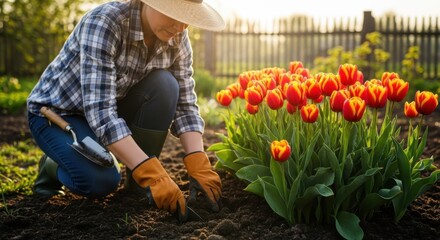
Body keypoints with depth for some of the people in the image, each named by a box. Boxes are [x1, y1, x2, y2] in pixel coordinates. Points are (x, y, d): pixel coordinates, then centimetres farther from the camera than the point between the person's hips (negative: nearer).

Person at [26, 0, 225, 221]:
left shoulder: (177, 39, -13)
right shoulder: (104, 23, -32)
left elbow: (185, 105, -11)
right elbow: (99, 111, -39)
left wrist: (198, 165, -28)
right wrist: (152, 175, -45)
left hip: (111, 109, 6)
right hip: (56, 111, -5)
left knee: (165, 85, -22)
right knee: (102, 181, -30)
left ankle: (136, 184, -8)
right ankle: (53, 165, 4)